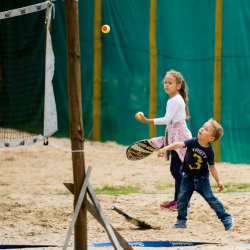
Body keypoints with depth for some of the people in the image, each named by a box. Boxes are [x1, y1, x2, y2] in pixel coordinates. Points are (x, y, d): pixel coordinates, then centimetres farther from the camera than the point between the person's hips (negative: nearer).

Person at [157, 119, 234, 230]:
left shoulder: (210, 151, -14)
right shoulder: (192, 142, -13)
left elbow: (212, 167, -3)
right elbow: (179, 144, -28)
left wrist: (218, 181, -6)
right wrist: (165, 149, -43)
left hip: (202, 179, -2)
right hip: (188, 178, 2)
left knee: (210, 199, -4)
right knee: (182, 198, -5)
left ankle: (226, 217, 11)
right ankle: (181, 221, 10)